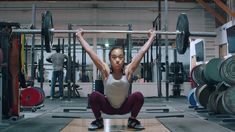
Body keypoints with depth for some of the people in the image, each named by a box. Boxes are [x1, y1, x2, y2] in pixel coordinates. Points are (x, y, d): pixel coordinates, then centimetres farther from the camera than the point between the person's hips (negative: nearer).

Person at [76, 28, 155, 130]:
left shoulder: (128, 71, -19)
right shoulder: (106, 71, -20)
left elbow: (142, 52, -16)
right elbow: (89, 51, -20)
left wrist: (151, 37, -12)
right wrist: (80, 37, -14)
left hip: (124, 107, 1)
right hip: (108, 107, 0)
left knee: (138, 96, -27)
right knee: (94, 96, -28)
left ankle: (132, 120, 1)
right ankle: (98, 120, 0)